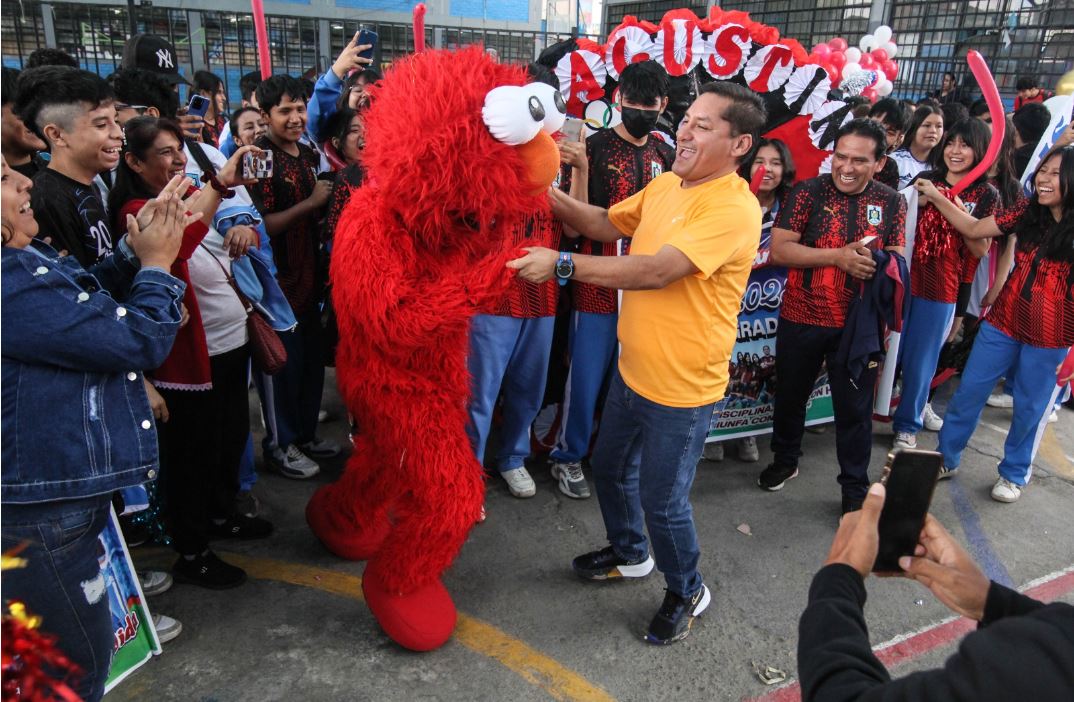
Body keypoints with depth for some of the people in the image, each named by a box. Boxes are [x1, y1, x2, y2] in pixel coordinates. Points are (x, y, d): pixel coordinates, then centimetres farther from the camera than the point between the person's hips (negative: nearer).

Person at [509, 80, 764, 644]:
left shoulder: (734, 208, -24)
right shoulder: (666, 184, 3)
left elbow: (657, 270, -33)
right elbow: (607, 224, 10)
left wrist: (562, 264, -31)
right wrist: (553, 197, -7)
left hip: (682, 389, -8)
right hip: (633, 370, 8)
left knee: (662, 501, 6)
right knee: (609, 469, 23)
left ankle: (687, 591, 35)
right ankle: (629, 554, 50)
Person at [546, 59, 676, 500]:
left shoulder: (666, 157, 10)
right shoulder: (594, 148, -5)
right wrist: (580, 169, -24)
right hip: (598, 285, -4)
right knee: (586, 377, 3)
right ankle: (568, 457, 23)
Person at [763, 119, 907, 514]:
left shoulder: (892, 203, 2)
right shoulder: (808, 192, -7)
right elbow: (779, 250, -14)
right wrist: (839, 256, -22)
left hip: (858, 325, 1)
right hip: (801, 319, 0)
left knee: (855, 408, 8)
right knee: (790, 395, 17)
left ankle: (856, 489, 26)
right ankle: (784, 461, 42)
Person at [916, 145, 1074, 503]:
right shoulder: (1026, 211, -2)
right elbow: (974, 230, 5)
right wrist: (936, 196, 0)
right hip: (1003, 322, 3)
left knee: (1030, 408, 13)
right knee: (968, 392, 9)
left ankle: (1014, 474, 34)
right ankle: (946, 458, 27)